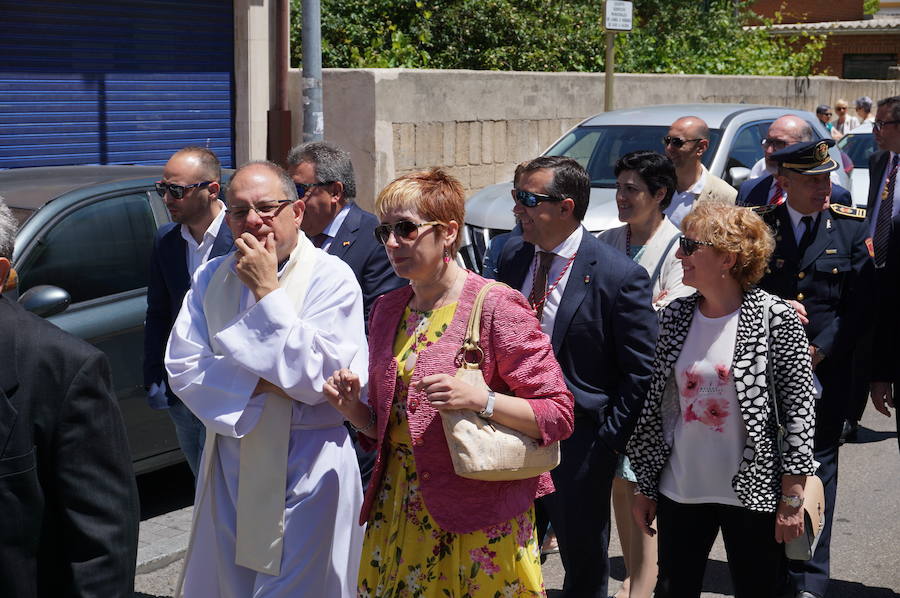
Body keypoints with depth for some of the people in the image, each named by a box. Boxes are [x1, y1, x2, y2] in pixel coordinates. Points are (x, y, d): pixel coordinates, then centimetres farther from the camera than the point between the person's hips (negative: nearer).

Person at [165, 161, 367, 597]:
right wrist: (259, 384, -16)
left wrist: (267, 292, -19)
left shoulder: (331, 278, -11)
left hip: (307, 468, -4)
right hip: (228, 460, 5)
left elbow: (319, 376, -20)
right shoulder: (211, 279, 4)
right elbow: (182, 367, -2)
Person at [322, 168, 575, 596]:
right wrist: (352, 408, -4)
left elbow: (558, 414, -13)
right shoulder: (387, 310, 9)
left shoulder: (496, 307, -10)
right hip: (398, 509, 6)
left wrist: (476, 398, -26)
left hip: (476, 515, -5)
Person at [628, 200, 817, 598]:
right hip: (680, 491, 4)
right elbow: (653, 406, 8)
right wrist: (644, 487, 9)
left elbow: (799, 408, -9)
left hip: (753, 492, -4)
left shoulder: (776, 319, -10)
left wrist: (792, 500, -10)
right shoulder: (674, 317, 3)